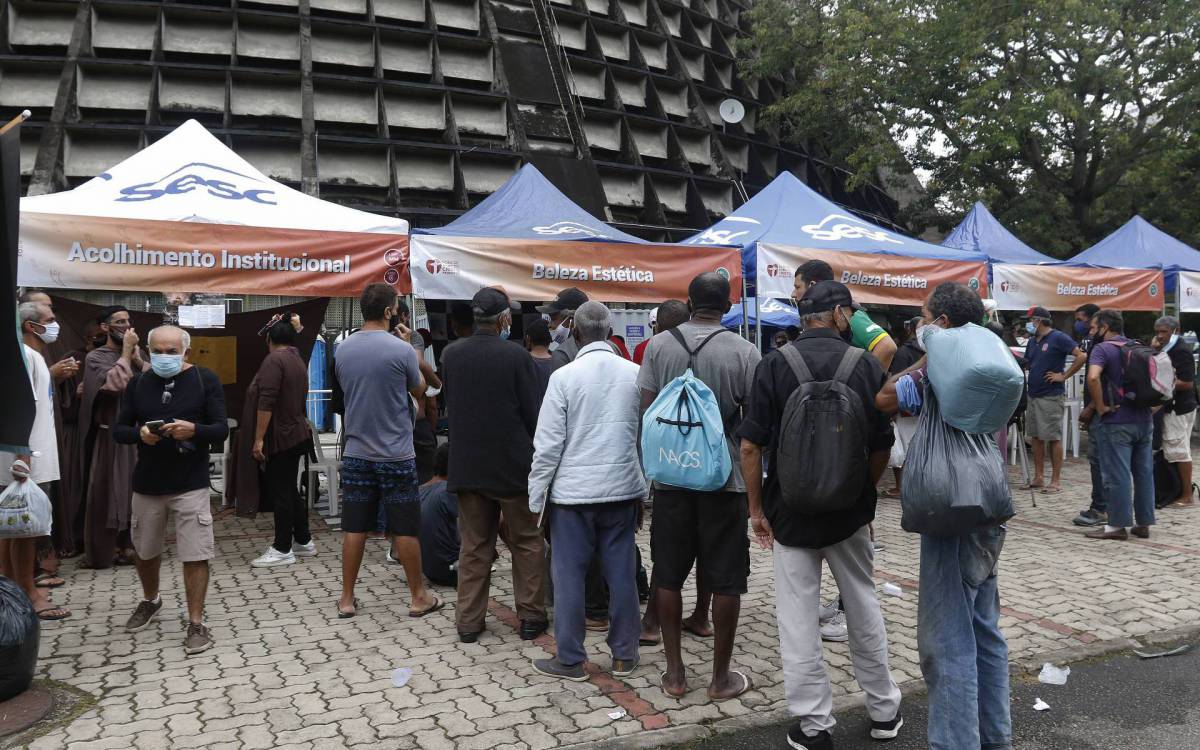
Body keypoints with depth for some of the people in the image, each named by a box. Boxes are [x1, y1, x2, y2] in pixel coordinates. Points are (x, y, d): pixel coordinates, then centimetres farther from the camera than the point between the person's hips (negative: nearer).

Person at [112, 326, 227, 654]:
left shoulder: (205, 379, -5)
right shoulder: (138, 383, 4)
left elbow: (222, 429, -7)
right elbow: (118, 430, 6)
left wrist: (194, 430, -27)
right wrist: (139, 433, -17)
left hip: (191, 484, -4)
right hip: (147, 483, 4)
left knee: (195, 555, -6)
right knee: (146, 551, 20)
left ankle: (196, 623, 6)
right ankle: (150, 601, 46)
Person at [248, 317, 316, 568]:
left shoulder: (274, 360, -14)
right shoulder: (297, 359, 14)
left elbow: (266, 403, -21)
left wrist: (258, 439, -20)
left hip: (280, 438, -9)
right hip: (296, 434, 9)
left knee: (279, 492, -4)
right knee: (289, 490, 15)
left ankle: (283, 549, 1)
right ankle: (303, 541, 21)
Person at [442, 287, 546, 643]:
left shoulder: (450, 354, -2)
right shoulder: (517, 357, -14)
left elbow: (449, 405, 8)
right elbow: (533, 413, -9)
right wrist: (537, 456, 6)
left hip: (466, 463, 4)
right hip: (513, 464, -3)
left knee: (474, 546, 13)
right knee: (526, 543, 12)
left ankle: (469, 620, 18)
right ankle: (531, 617, 17)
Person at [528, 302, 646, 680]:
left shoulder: (564, 376, -10)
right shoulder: (635, 373, 0)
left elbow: (548, 443, -9)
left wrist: (536, 497, -1)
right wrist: (643, 490, 14)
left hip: (573, 491, -3)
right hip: (623, 489, 4)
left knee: (569, 575, 7)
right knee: (621, 573, 11)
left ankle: (570, 659, 15)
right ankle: (624, 655, 21)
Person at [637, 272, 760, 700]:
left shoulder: (659, 345, -1)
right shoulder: (744, 352, -8)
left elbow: (646, 411, 1)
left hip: (670, 476, 2)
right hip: (724, 476, -2)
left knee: (668, 576, 12)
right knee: (724, 581, 8)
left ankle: (674, 672, 21)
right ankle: (721, 677, 18)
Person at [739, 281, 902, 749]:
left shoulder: (775, 364, -8)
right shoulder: (868, 367, -4)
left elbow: (751, 447, -11)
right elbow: (881, 448, 1)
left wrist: (756, 508, -1)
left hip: (790, 510, -2)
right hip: (850, 510, 2)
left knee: (798, 619, 6)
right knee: (864, 609, 18)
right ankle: (884, 710, 32)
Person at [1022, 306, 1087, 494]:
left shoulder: (1058, 338, -9)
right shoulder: (1032, 342, 14)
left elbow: (1082, 356, -16)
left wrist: (1064, 376, -14)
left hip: (1051, 396, -8)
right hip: (1033, 395, 8)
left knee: (1053, 438, -3)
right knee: (1036, 437, 11)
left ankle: (1056, 481, 3)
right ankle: (1038, 477, 18)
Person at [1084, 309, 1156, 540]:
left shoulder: (1102, 349, -9)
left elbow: (1093, 377, -28)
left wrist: (1100, 406, -16)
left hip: (1117, 422, -7)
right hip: (1145, 420, 7)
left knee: (1117, 475, -2)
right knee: (1144, 473, 11)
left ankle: (1117, 525, 2)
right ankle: (1143, 523, 18)